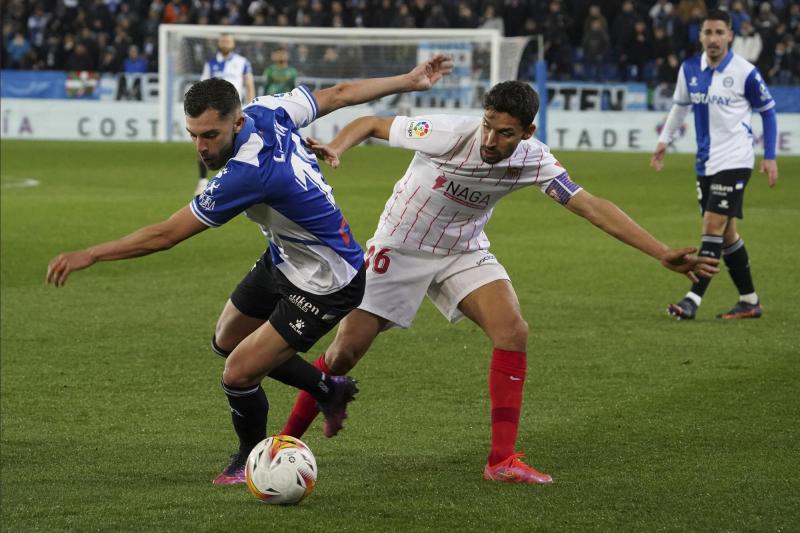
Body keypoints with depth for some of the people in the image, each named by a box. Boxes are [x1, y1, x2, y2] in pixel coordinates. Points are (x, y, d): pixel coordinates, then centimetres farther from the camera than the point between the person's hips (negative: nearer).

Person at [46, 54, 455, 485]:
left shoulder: (248, 175, -38)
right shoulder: (266, 112, -15)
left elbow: (166, 235, -31)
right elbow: (340, 93, 0)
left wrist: (90, 255, -22)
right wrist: (408, 82, 16)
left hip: (325, 285, -10)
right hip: (285, 258, 10)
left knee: (239, 375, -10)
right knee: (227, 342, 22)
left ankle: (251, 458, 21)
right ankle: (328, 389, 40)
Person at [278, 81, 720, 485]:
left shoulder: (533, 160, -19)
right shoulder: (447, 135, -30)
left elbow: (592, 207, -19)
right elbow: (371, 124, -17)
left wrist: (663, 253, -24)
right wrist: (335, 148, -39)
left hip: (464, 252, 3)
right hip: (400, 247, -3)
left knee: (513, 332, -18)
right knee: (345, 351, -6)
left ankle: (502, 460, -12)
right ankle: (285, 441, 14)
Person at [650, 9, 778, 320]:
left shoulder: (745, 73, -11)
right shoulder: (689, 70, 3)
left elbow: (768, 111, 0)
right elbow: (680, 105, 21)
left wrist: (770, 157, -2)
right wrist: (664, 140, 14)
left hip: (734, 161, -6)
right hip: (706, 163, 6)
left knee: (713, 226, -14)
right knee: (725, 232, 9)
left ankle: (693, 300, -18)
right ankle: (750, 301, 19)